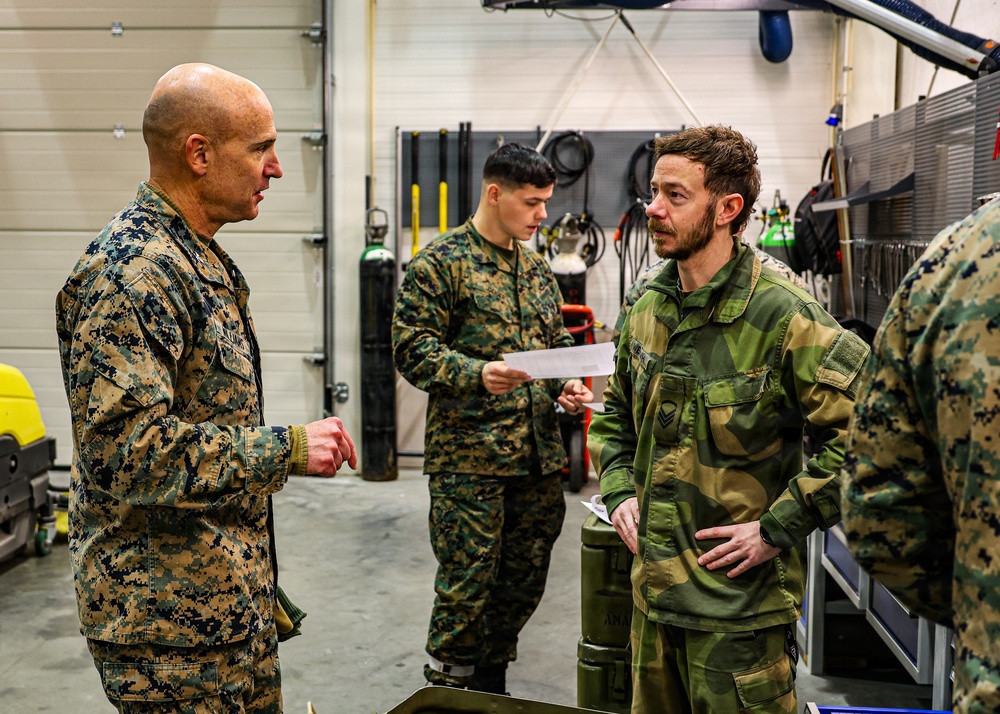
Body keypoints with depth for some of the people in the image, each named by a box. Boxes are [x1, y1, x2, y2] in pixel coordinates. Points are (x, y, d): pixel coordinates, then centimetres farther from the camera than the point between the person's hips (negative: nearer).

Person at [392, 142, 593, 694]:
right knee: (467, 585, -3)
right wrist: (478, 375, -25)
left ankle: (491, 683, 31)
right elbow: (412, 347, -12)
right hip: (468, 457, -7)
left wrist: (567, 386, 5)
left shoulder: (536, 269, 17)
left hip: (539, 457, 7)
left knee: (525, 580, 13)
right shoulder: (439, 263, -5)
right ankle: (448, 692, 15)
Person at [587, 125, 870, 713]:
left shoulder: (783, 317, -17)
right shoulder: (649, 310, 7)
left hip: (741, 602, -7)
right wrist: (620, 492, 6)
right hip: (653, 588, 7)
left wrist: (778, 529, -20)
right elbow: (616, 414, 22)